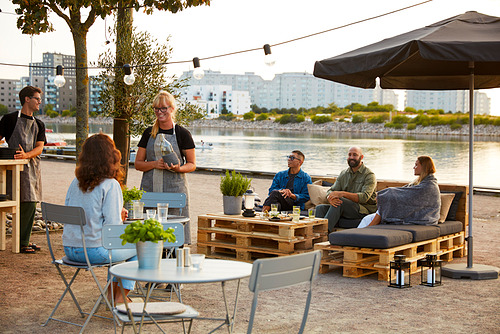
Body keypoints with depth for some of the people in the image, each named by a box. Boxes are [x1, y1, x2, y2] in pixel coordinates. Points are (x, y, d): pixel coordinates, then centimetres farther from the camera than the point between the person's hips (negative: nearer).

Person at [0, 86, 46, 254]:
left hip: (33, 166, 6)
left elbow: (39, 148, 5)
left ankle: (25, 240, 17)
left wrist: (26, 155, -16)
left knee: (30, 205, 7)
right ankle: (22, 243, -6)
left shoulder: (39, 124, 16)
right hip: (17, 167, -6)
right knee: (28, 203, -13)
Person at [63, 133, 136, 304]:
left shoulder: (76, 182, 5)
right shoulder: (110, 185, -15)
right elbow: (113, 226, -19)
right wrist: (120, 217, 6)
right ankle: (121, 299, 20)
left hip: (70, 250, 7)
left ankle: (113, 294, 35)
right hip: (95, 250, -7)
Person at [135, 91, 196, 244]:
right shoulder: (149, 133, 11)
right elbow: (138, 164, 11)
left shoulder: (182, 134, 3)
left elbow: (192, 164, 6)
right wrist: (155, 164, -9)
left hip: (175, 189, -2)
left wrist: (178, 168, -16)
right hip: (149, 189, 2)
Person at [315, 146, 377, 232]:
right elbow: (331, 191, 8)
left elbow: (364, 197, -18)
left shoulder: (369, 175, -4)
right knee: (320, 208, -17)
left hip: (364, 210, -6)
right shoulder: (343, 174, 16)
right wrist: (330, 198, -19)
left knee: (340, 201, -33)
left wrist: (342, 193, -26)